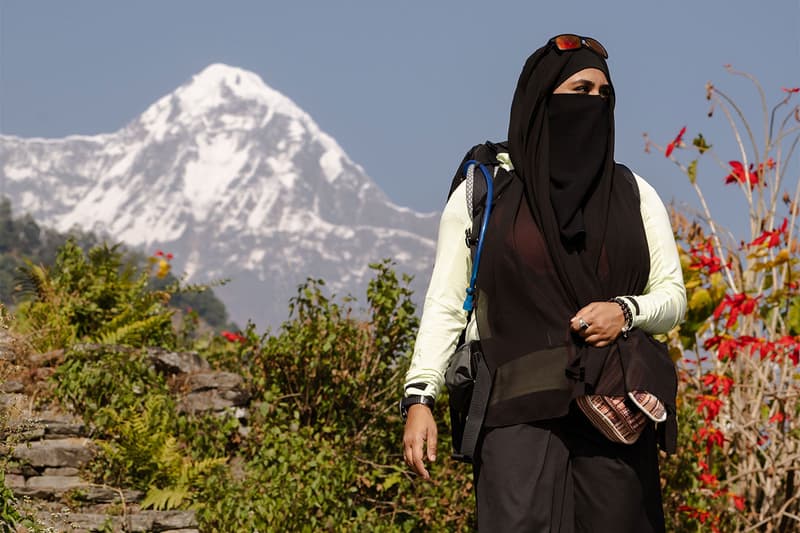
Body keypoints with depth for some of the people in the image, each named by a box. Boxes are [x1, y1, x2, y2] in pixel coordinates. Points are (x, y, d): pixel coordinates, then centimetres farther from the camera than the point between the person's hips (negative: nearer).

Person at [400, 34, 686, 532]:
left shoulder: (634, 195, 14)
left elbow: (673, 297, 15)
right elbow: (446, 305, 5)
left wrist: (626, 312, -7)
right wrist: (419, 397, -5)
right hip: (520, 411, -2)